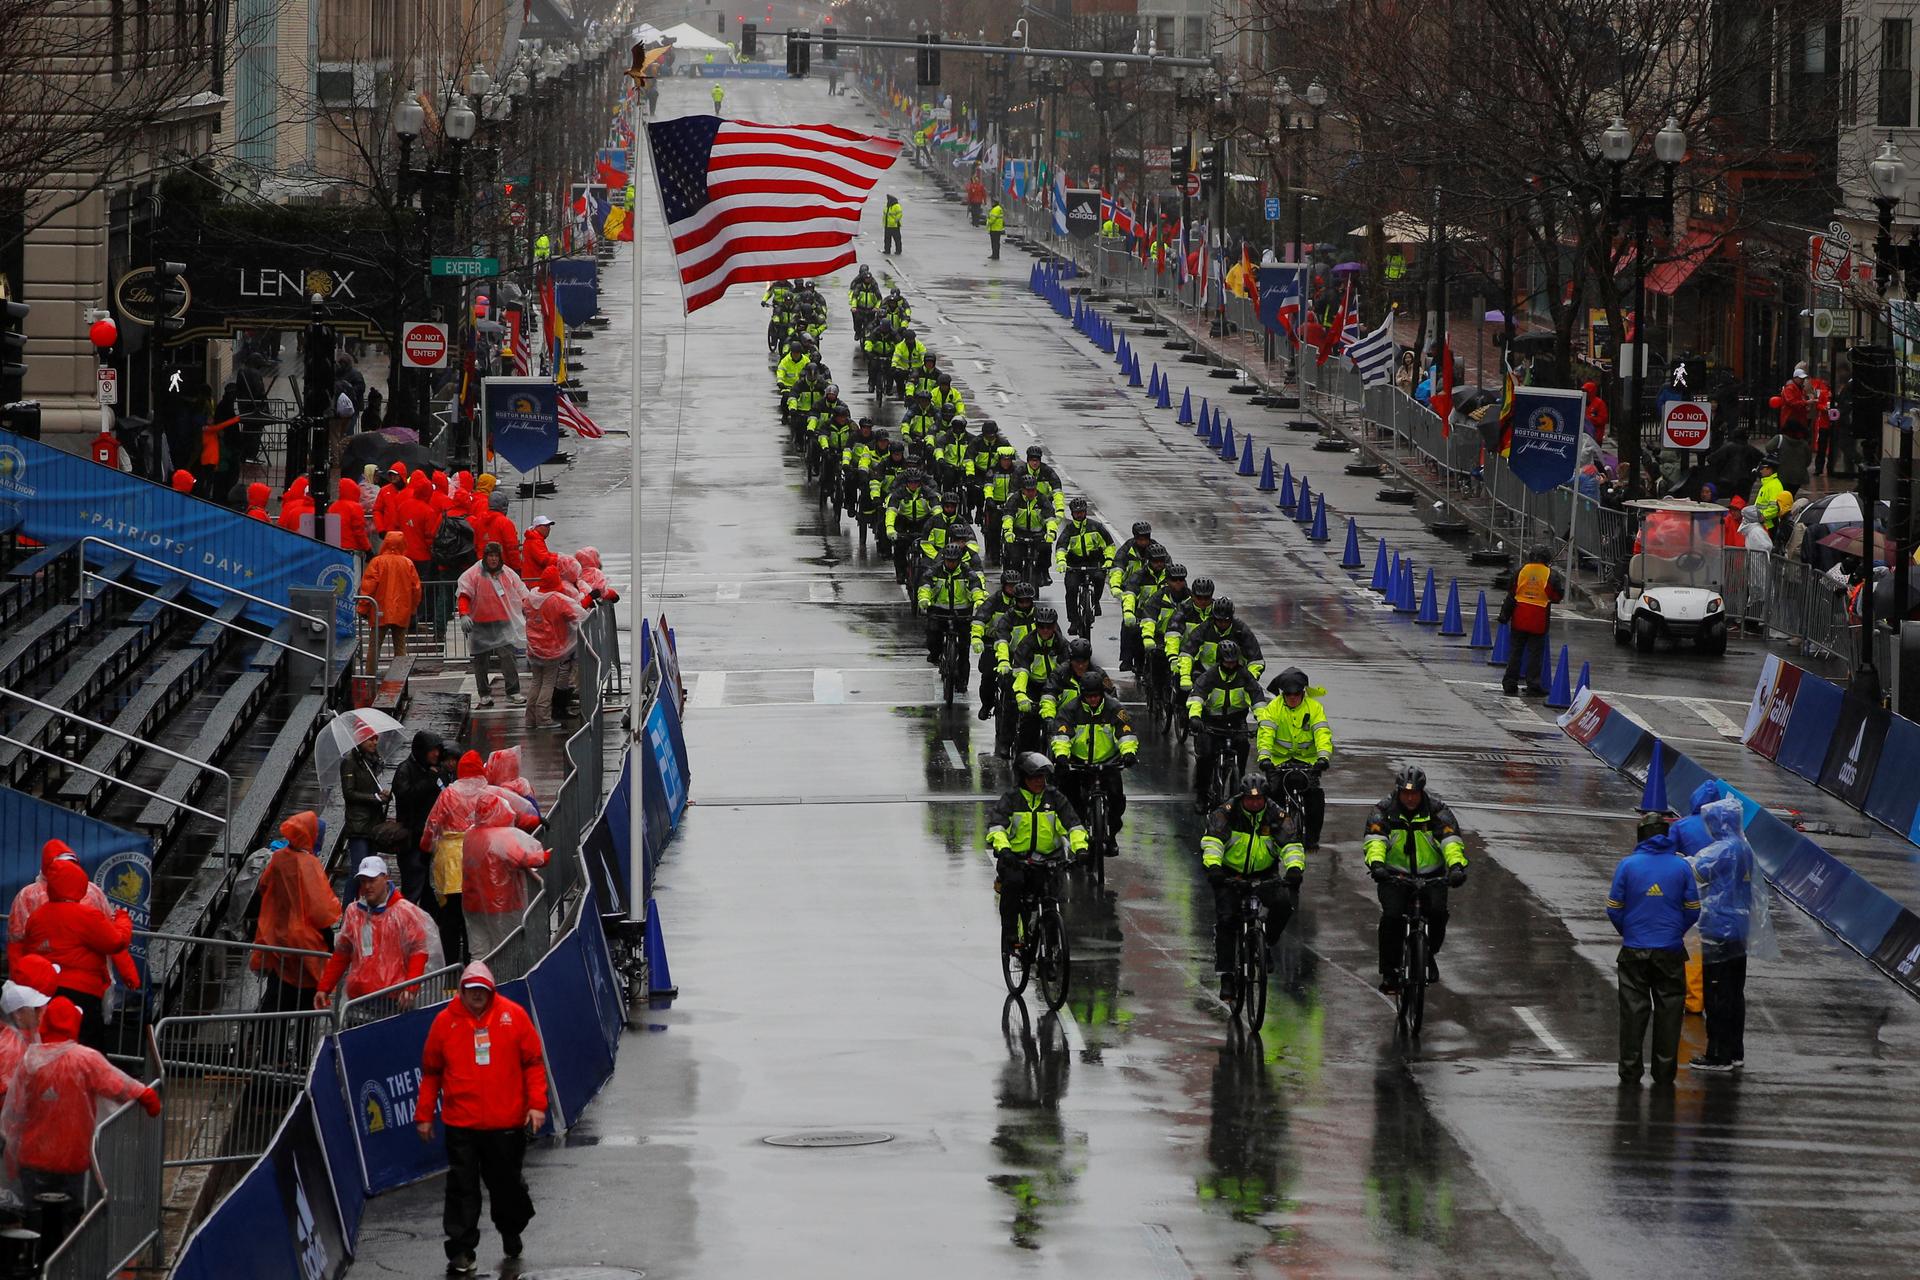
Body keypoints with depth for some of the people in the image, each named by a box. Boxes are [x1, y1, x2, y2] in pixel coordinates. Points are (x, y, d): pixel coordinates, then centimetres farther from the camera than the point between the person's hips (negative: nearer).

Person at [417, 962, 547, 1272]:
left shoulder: (514, 1016, -1)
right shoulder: (445, 1021, 0)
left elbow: (533, 1062, 2)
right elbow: (431, 1072, 7)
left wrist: (536, 1104, -6)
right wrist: (424, 1115, 7)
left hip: (507, 1122, 0)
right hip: (460, 1123, 0)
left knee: (507, 1184, 14)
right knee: (462, 1188, -3)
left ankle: (511, 1232, 39)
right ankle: (460, 1250, 0)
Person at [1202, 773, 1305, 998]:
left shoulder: (1278, 816, -9)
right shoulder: (1226, 814, -13)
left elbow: (1292, 846, -17)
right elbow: (1212, 842, -23)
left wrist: (1295, 869, -37)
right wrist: (1213, 867, -41)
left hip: (1264, 876, 1)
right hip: (1229, 876, -1)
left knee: (1285, 902, -26)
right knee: (1225, 920, -15)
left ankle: (1267, 944, -2)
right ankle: (1226, 977, -7)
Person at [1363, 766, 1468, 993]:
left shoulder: (1437, 810, -4)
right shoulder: (1384, 811, -3)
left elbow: (1451, 840, -16)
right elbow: (1375, 840, -17)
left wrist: (1456, 865, -35)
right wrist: (1376, 863, -39)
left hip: (1431, 877, 0)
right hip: (1395, 877, 0)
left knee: (1438, 912, -25)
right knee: (1392, 915, -24)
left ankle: (1430, 953, 5)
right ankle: (1389, 971, -11)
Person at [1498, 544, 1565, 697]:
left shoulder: (1522, 570, 0)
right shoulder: (1551, 574, -7)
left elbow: (1511, 593, 2)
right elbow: (1557, 597, -4)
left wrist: (1505, 614, 8)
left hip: (1519, 619, 2)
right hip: (1539, 621, -2)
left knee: (1515, 651, 9)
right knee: (1535, 652, 5)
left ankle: (1510, 683, 9)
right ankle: (1533, 683, 0)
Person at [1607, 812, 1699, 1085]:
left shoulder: (1628, 865, -5)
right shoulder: (1681, 866, -3)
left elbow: (1614, 908, -1)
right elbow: (1693, 910, 1)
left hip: (1634, 950, 0)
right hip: (1670, 950, 0)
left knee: (1633, 1011, 6)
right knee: (1668, 1010, 9)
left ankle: (1630, 1071, 7)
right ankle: (1664, 1071, 11)